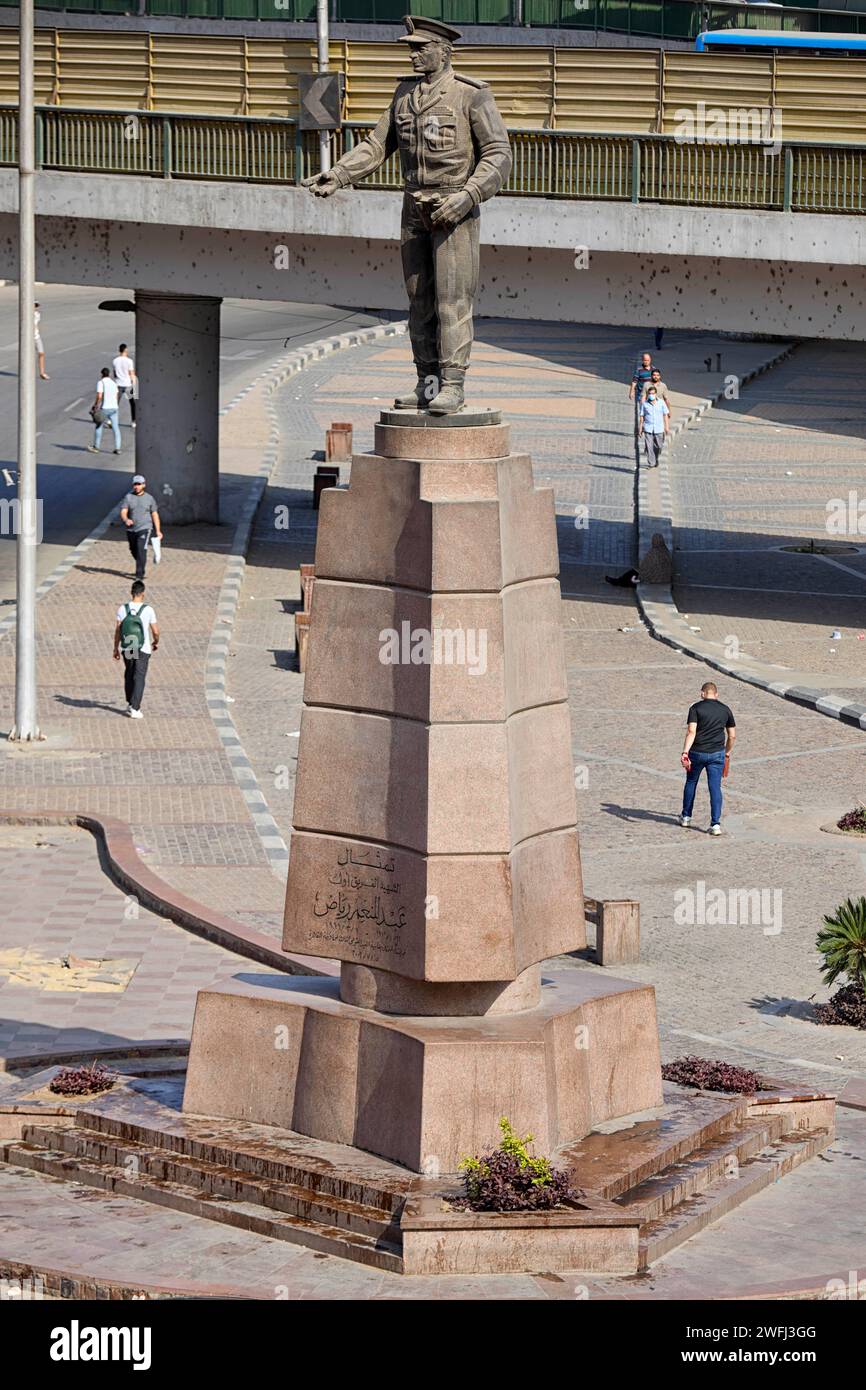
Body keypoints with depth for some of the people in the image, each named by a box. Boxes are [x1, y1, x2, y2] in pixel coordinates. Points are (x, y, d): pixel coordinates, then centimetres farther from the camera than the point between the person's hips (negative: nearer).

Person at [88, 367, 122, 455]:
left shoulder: (101, 382, -6)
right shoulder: (114, 383, 13)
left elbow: (99, 396, -15)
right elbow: (116, 397, 14)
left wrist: (95, 405, -5)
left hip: (105, 408, -6)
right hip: (114, 407, 6)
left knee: (98, 426, 8)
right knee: (115, 427, 5)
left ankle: (96, 447, 13)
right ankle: (117, 448, 1)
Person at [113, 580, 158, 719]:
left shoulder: (122, 609, -7)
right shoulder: (148, 610, -12)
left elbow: (117, 631, -4)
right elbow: (155, 631, -6)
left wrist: (116, 649, 7)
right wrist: (156, 642, 15)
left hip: (126, 649, 3)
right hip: (143, 650, -3)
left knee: (129, 675, 21)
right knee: (139, 678, 1)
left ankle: (130, 704, 31)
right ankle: (135, 709, -5)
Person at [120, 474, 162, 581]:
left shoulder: (149, 498, 3)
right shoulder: (128, 497, 1)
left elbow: (155, 514, 9)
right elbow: (123, 512, -10)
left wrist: (158, 531, 6)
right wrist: (126, 520, -34)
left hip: (144, 528, -3)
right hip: (131, 529, 3)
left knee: (141, 551, -17)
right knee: (134, 551, 16)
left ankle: (139, 574, -15)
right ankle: (142, 567, 42)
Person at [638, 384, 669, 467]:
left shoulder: (661, 403, 2)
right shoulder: (645, 404, 1)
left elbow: (665, 415, 6)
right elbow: (642, 416, 6)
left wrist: (666, 427, 3)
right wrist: (640, 428, 5)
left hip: (659, 429, 1)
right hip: (648, 429, -1)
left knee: (658, 446, 7)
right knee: (649, 446, -8)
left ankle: (656, 460, 32)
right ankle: (650, 463, -3)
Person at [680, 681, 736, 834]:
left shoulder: (696, 708, -4)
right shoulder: (725, 710, 6)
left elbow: (691, 731, -16)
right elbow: (732, 735, 9)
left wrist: (685, 752, -22)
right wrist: (727, 753, 23)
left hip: (697, 753, -1)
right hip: (717, 753, 1)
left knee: (691, 782, 19)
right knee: (715, 787, 1)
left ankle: (686, 817, 30)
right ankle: (716, 824, -9)